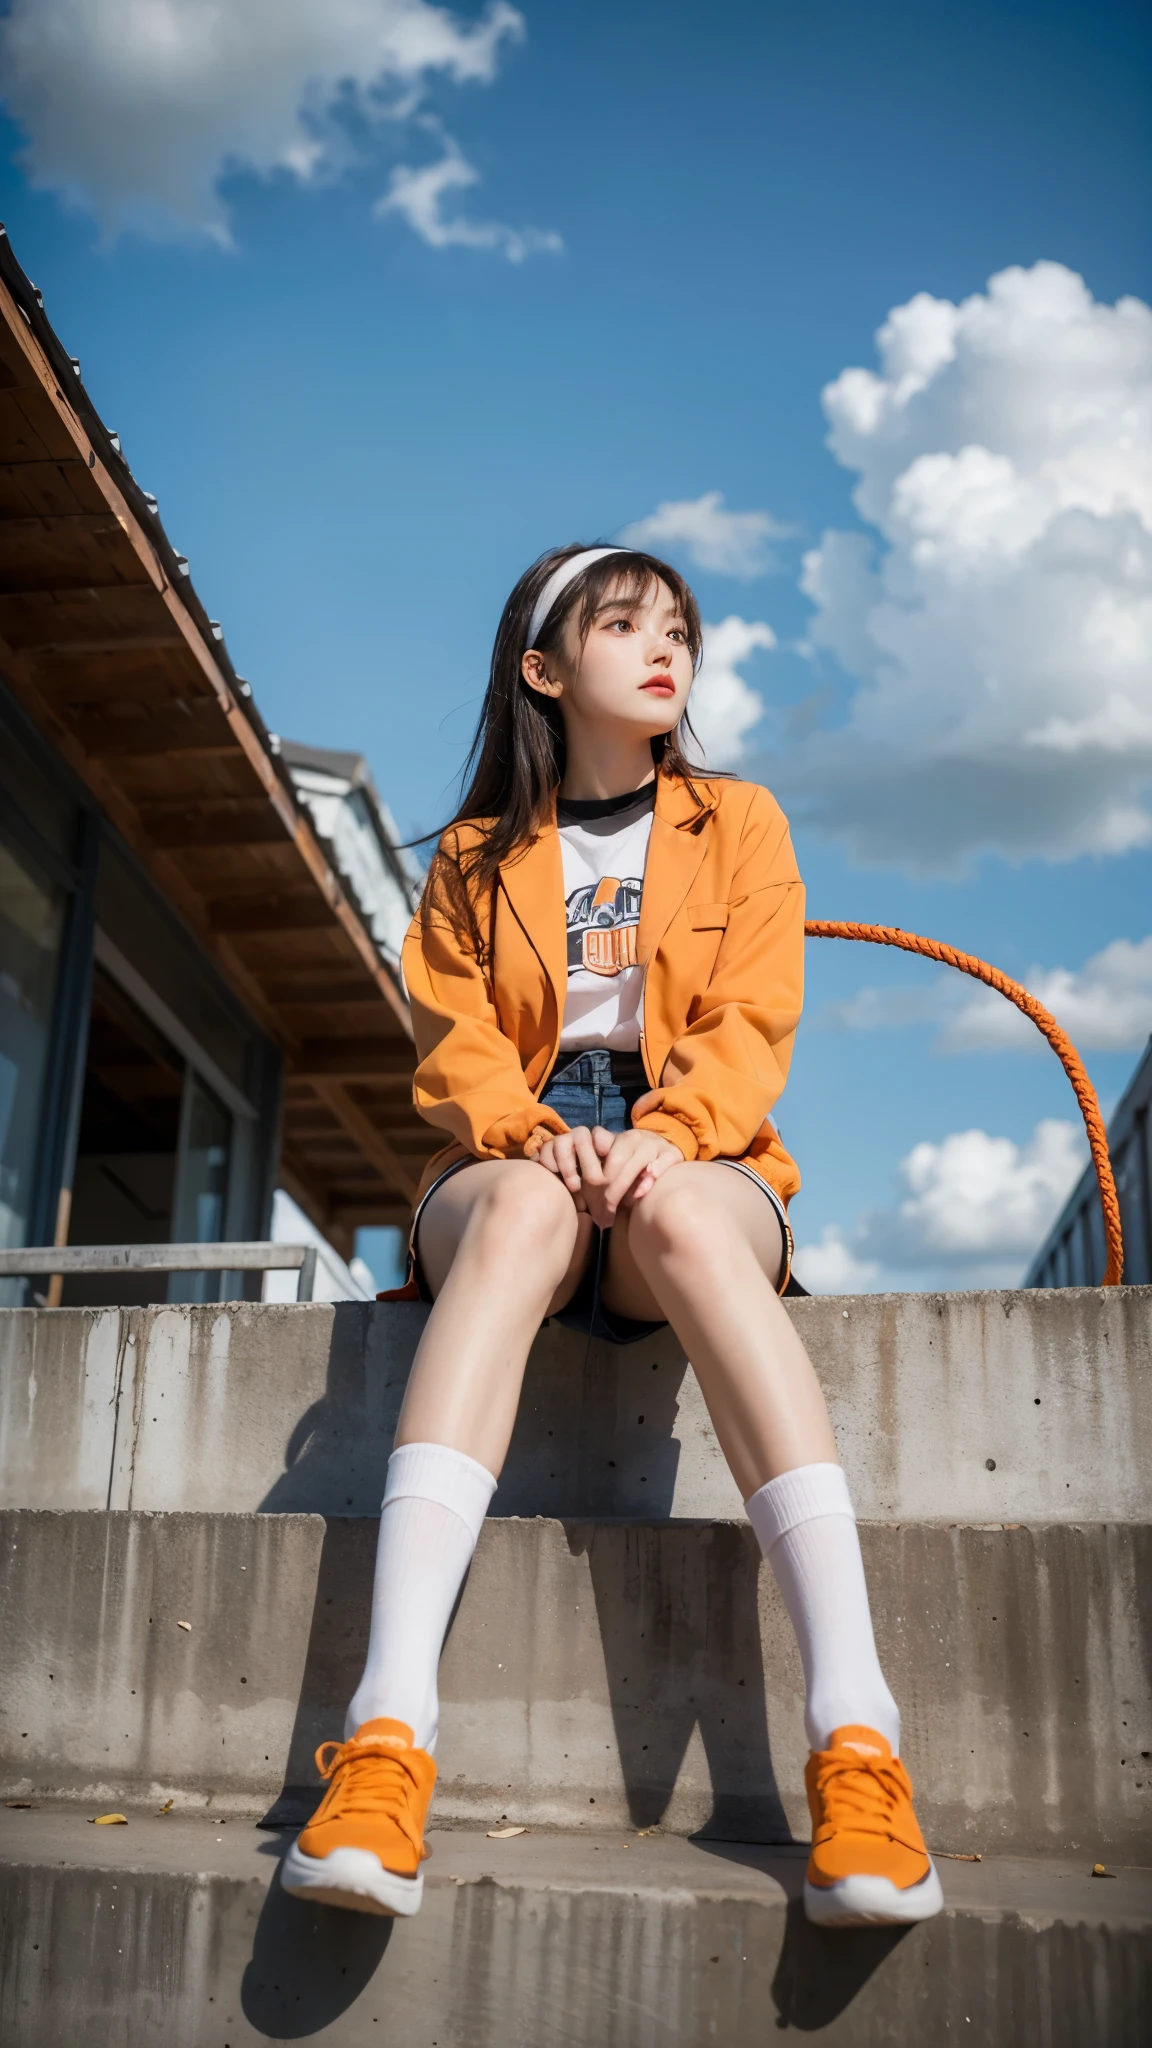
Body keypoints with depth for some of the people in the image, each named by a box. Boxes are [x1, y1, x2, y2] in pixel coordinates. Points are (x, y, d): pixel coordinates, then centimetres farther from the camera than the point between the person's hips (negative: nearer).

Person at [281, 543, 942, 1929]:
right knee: (516, 1215, -38)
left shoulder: (737, 823, 15)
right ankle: (388, 1733, -49)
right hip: (522, 1156, 1)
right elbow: (454, 1039, 3)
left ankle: (856, 1736, -47)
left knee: (681, 1221, -38)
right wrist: (538, 1137, -19)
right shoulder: (478, 855, 16)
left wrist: (664, 1136, -20)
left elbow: (750, 1023, 1)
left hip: (693, 1163, 0)